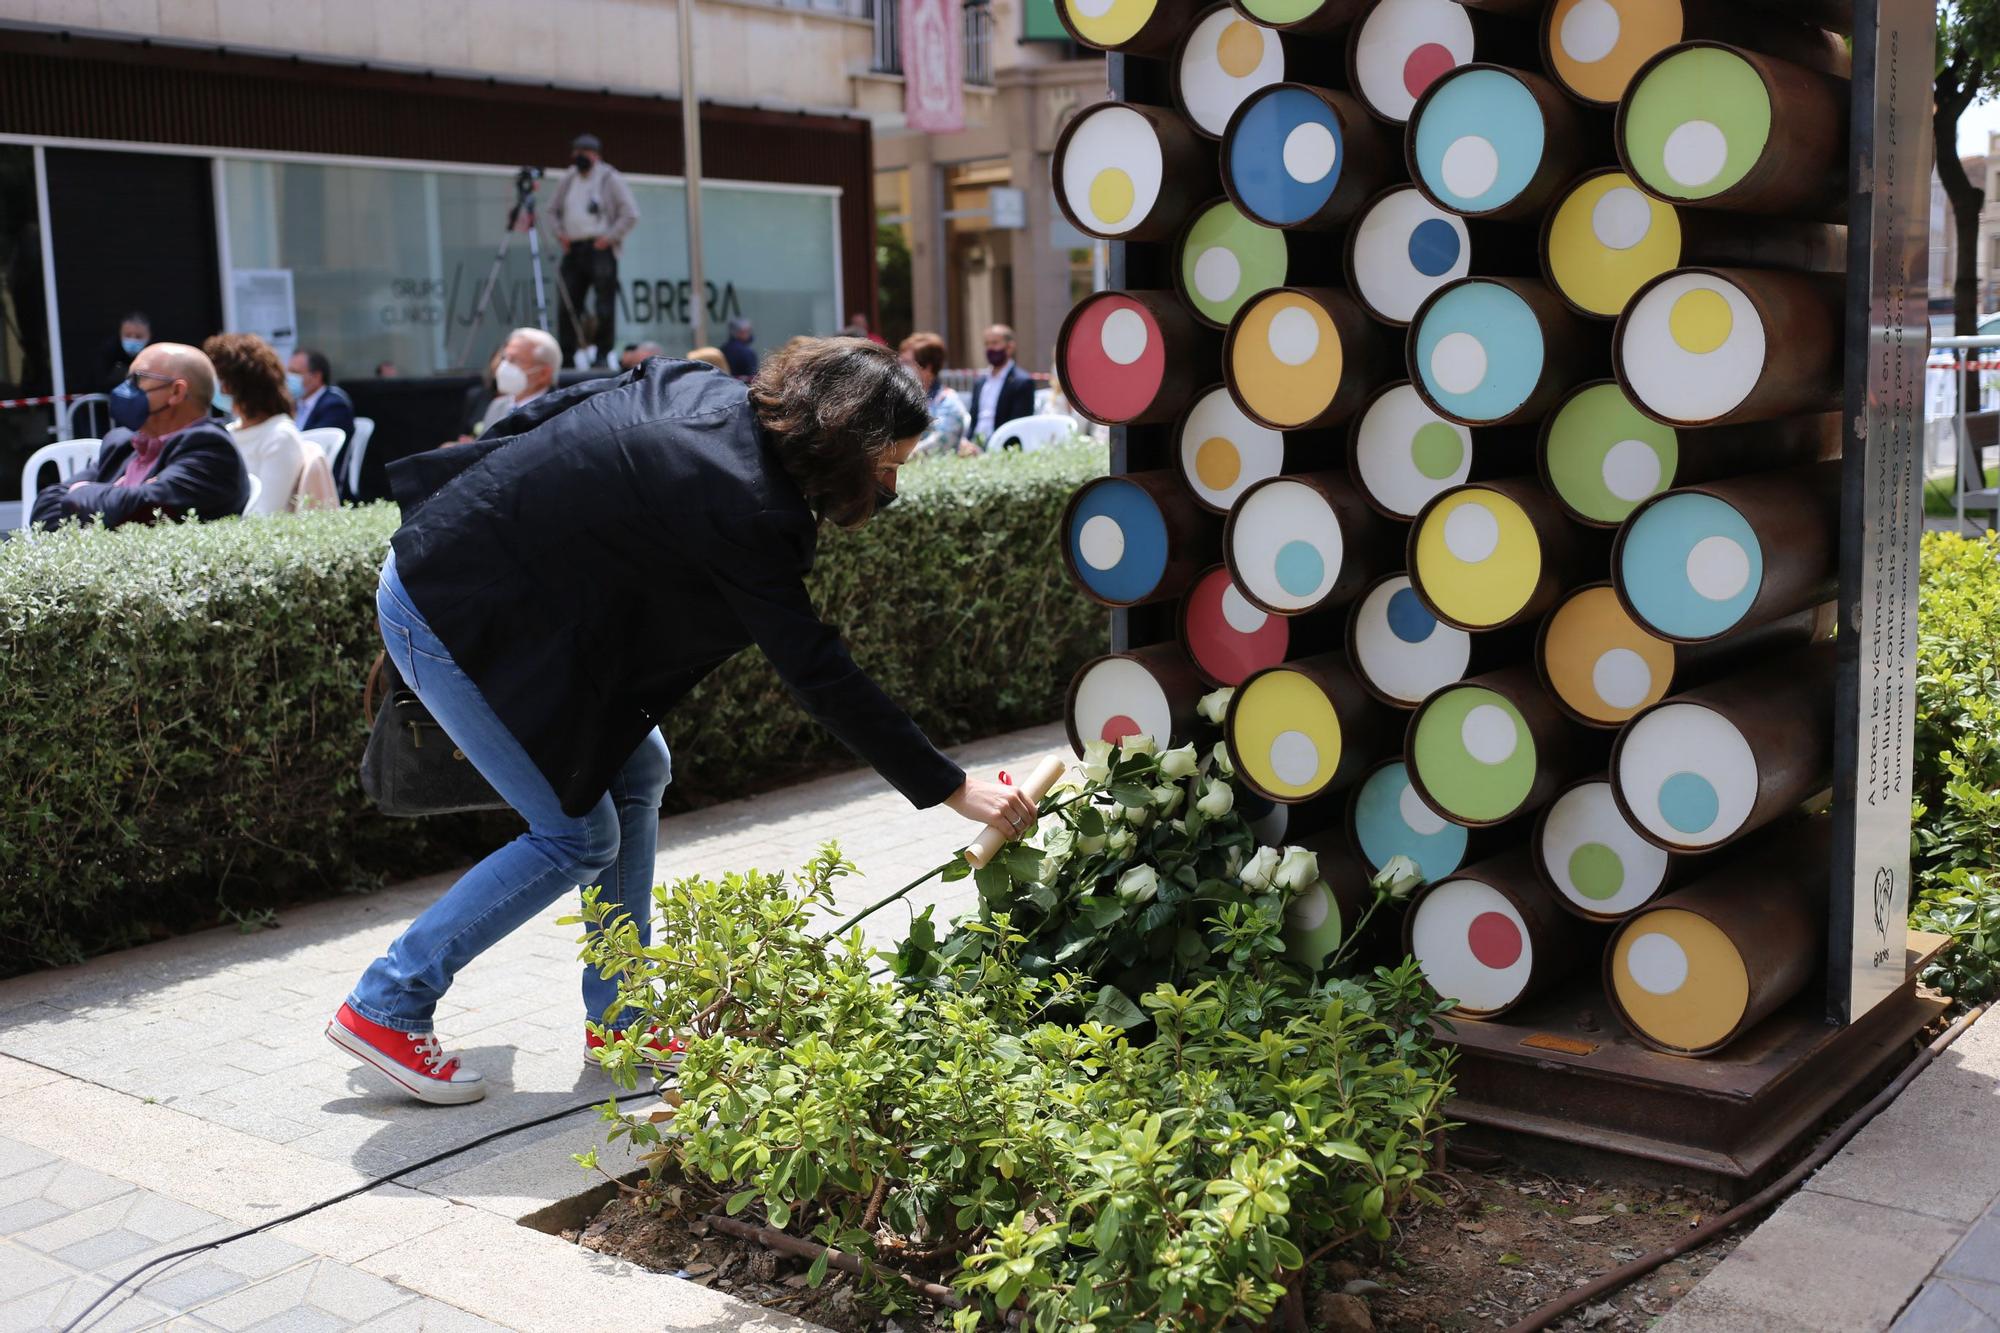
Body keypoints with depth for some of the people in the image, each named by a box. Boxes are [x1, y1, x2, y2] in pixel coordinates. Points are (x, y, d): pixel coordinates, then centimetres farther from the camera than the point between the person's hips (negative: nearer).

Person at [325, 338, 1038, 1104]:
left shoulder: (708, 395, -1)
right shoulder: (740, 505, -26)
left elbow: (550, 412, 9)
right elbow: (819, 675, -24)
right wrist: (949, 788, -20)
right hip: (447, 613, -10)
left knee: (637, 772, 9)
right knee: (578, 837, -3)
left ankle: (619, 1019, 18)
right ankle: (384, 1008, 7)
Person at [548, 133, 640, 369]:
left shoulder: (610, 179, -1)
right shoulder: (568, 179, 15)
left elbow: (631, 214, -5)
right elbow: (553, 209, 27)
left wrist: (610, 237, -10)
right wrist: (559, 232, 11)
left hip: (600, 250, -6)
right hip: (573, 250, 6)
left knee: (605, 305, -6)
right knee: (568, 303, 4)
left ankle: (603, 355, -1)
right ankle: (566, 355, 9)